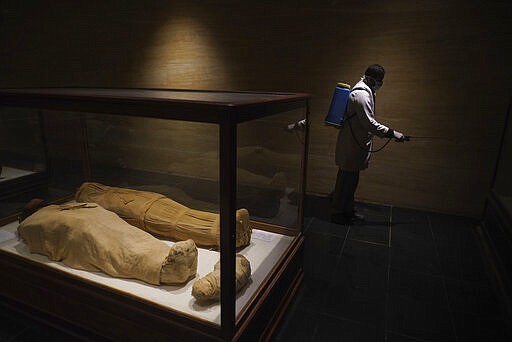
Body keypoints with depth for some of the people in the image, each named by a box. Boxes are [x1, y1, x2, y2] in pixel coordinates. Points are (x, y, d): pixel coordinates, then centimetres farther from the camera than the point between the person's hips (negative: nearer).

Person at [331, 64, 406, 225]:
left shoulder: (365, 91, 14)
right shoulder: (361, 94, -19)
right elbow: (369, 123, -24)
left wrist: (380, 132, 19)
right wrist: (392, 133, -21)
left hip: (356, 143, 10)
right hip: (351, 146, -10)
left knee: (351, 179, 17)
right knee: (346, 180, 0)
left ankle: (348, 210, 30)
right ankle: (337, 213, 12)